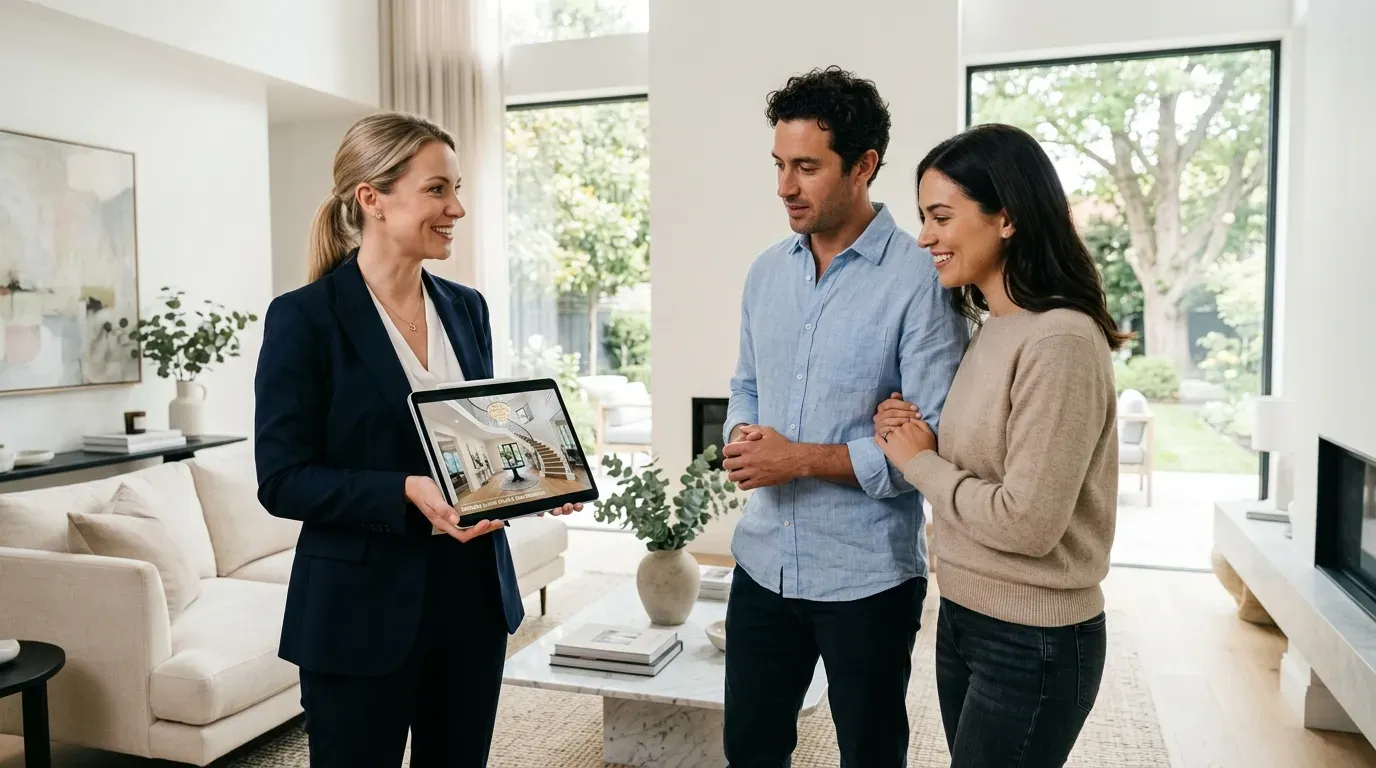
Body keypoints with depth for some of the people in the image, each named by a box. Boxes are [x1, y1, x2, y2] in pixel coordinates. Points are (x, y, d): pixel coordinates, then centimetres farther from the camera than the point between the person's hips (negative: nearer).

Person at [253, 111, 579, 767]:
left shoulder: (467, 307, 7)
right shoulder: (303, 317, -11)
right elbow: (282, 481, -13)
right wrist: (407, 493, -25)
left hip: (474, 596, 6)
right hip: (362, 608, -5)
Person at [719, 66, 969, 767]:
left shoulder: (919, 281, -15)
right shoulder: (766, 272, 5)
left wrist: (801, 458, -20)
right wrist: (740, 440, -7)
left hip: (866, 577, -5)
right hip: (764, 561, 6)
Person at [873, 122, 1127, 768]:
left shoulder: (1060, 342, -22)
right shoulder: (990, 330, 6)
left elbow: (1027, 522, -25)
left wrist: (918, 461, -13)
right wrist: (911, 435, -4)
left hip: (1032, 643, -8)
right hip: (961, 617, 8)